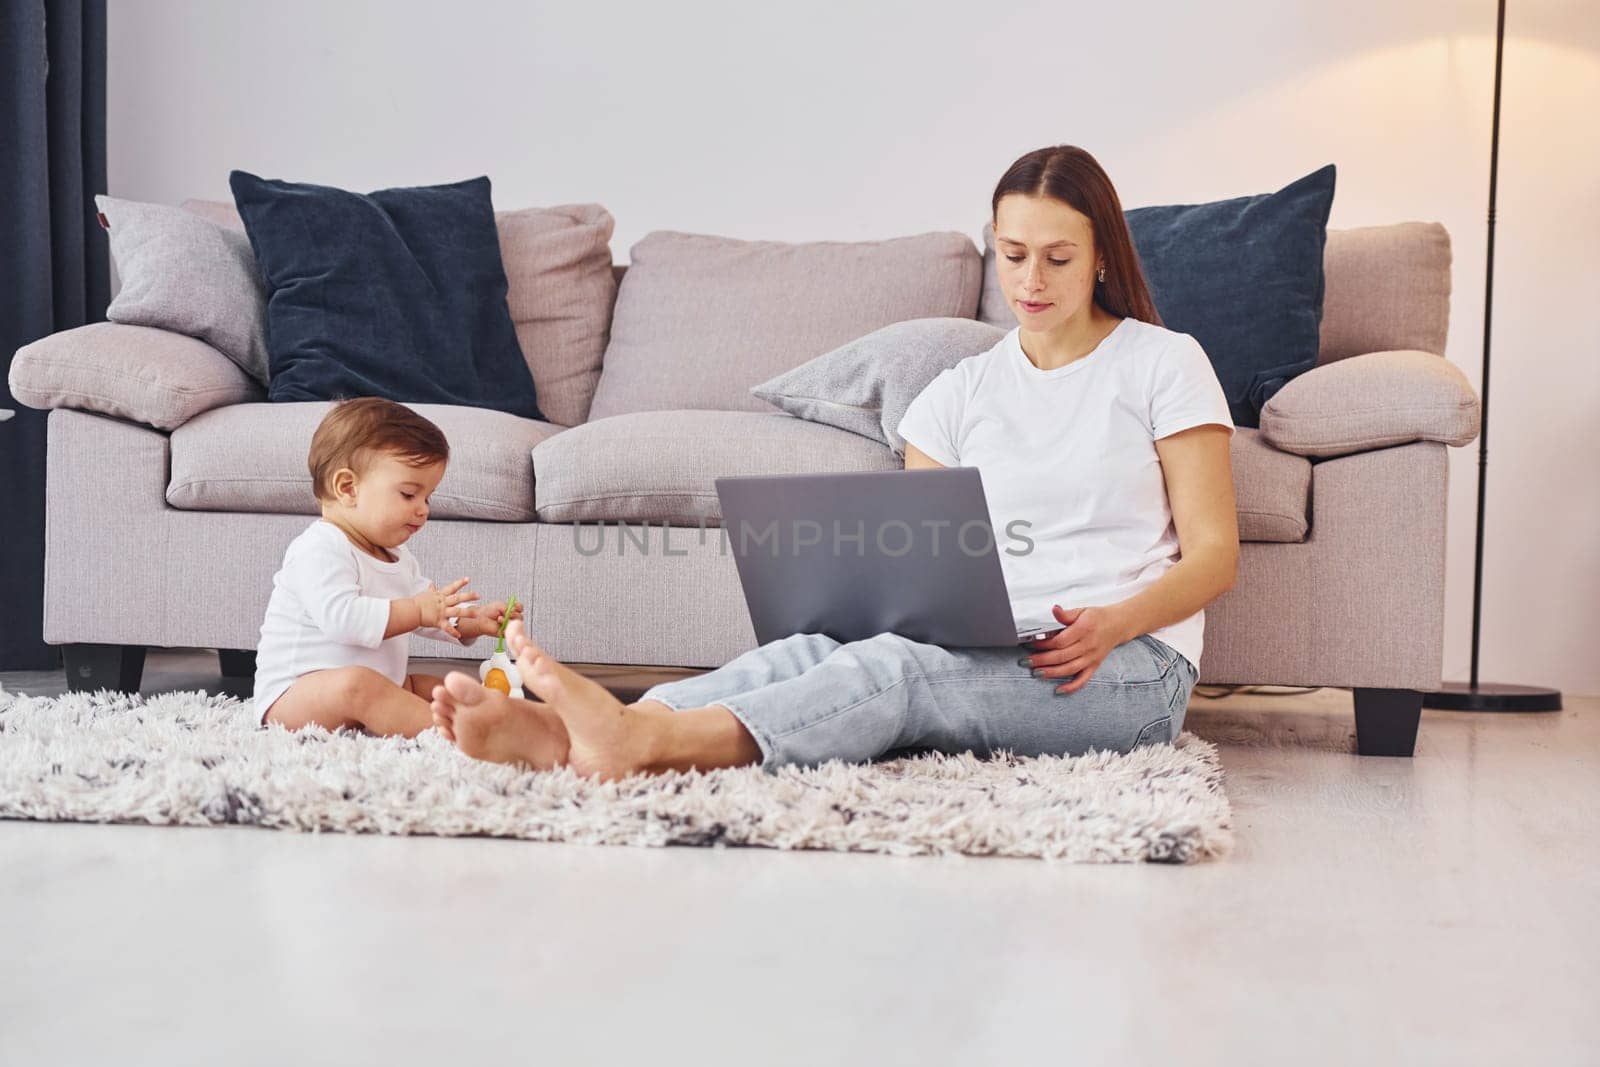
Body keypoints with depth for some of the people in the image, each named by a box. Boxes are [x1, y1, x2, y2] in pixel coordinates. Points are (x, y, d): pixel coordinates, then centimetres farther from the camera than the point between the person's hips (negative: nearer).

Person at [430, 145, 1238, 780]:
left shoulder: (1164, 362, 5)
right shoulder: (960, 393, 16)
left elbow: (1215, 554, 0)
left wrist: (1110, 624, -20)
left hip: (1128, 669, -4)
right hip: (978, 655, 4)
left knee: (898, 665, -35)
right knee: (816, 646, -28)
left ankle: (642, 741, -57)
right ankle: (560, 731, -51)